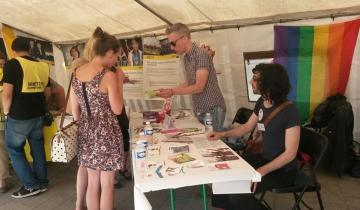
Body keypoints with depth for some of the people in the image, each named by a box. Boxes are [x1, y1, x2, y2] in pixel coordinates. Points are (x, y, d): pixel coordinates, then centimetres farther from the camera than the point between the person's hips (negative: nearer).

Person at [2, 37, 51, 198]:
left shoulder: (12, 64, -11)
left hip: (19, 116, -5)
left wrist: (7, 113, -1)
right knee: (37, 147, 16)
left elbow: (7, 94, -15)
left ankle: (31, 185, 11)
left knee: (15, 149, 10)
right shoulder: (42, 66, 5)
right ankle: (41, 182, 25)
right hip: (38, 115, 6)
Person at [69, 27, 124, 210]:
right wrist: (117, 83, -2)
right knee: (106, 184, 9)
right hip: (106, 132, -6)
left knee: (92, 182, 20)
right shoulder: (109, 76, -16)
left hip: (86, 133, 7)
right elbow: (117, 109, -10)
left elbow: (75, 111, 8)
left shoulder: (76, 73, 3)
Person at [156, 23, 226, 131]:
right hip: (200, 111, 7)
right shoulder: (186, 58, 10)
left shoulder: (201, 54, -15)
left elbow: (199, 87, -21)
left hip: (212, 109, -7)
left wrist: (172, 92, -21)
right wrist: (168, 90, 5)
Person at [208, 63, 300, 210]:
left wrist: (261, 172, -30)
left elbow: (290, 153, -23)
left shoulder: (289, 111, -24)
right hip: (265, 159, 7)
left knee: (237, 193, -22)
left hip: (283, 169, -7)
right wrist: (223, 134, 2)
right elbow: (247, 127, 14)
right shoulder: (261, 103, -1)